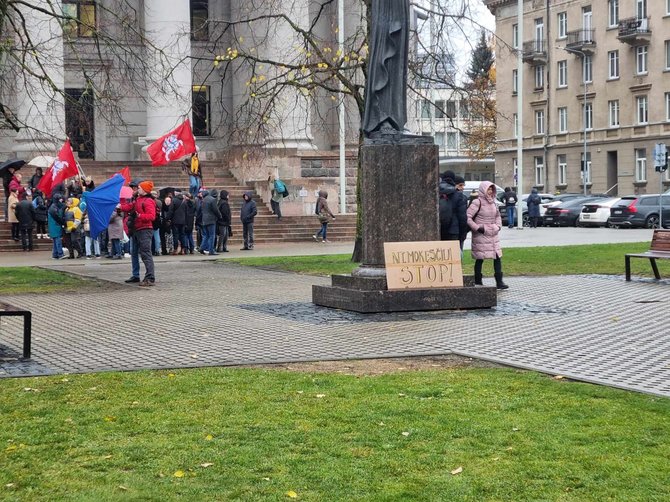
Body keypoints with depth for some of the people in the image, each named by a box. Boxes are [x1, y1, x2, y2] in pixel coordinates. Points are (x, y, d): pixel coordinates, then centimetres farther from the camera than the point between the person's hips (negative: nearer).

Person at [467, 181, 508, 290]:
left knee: (498, 257, -1)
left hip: (493, 235, 6)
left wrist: (498, 226, 11)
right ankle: (478, 282, 10)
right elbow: (468, 217, -16)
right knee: (480, 259, 1)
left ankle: (499, 282, 0)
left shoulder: (493, 202, 12)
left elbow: (497, 216, 27)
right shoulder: (477, 202, -10)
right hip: (481, 236, -6)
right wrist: (477, 228, -17)